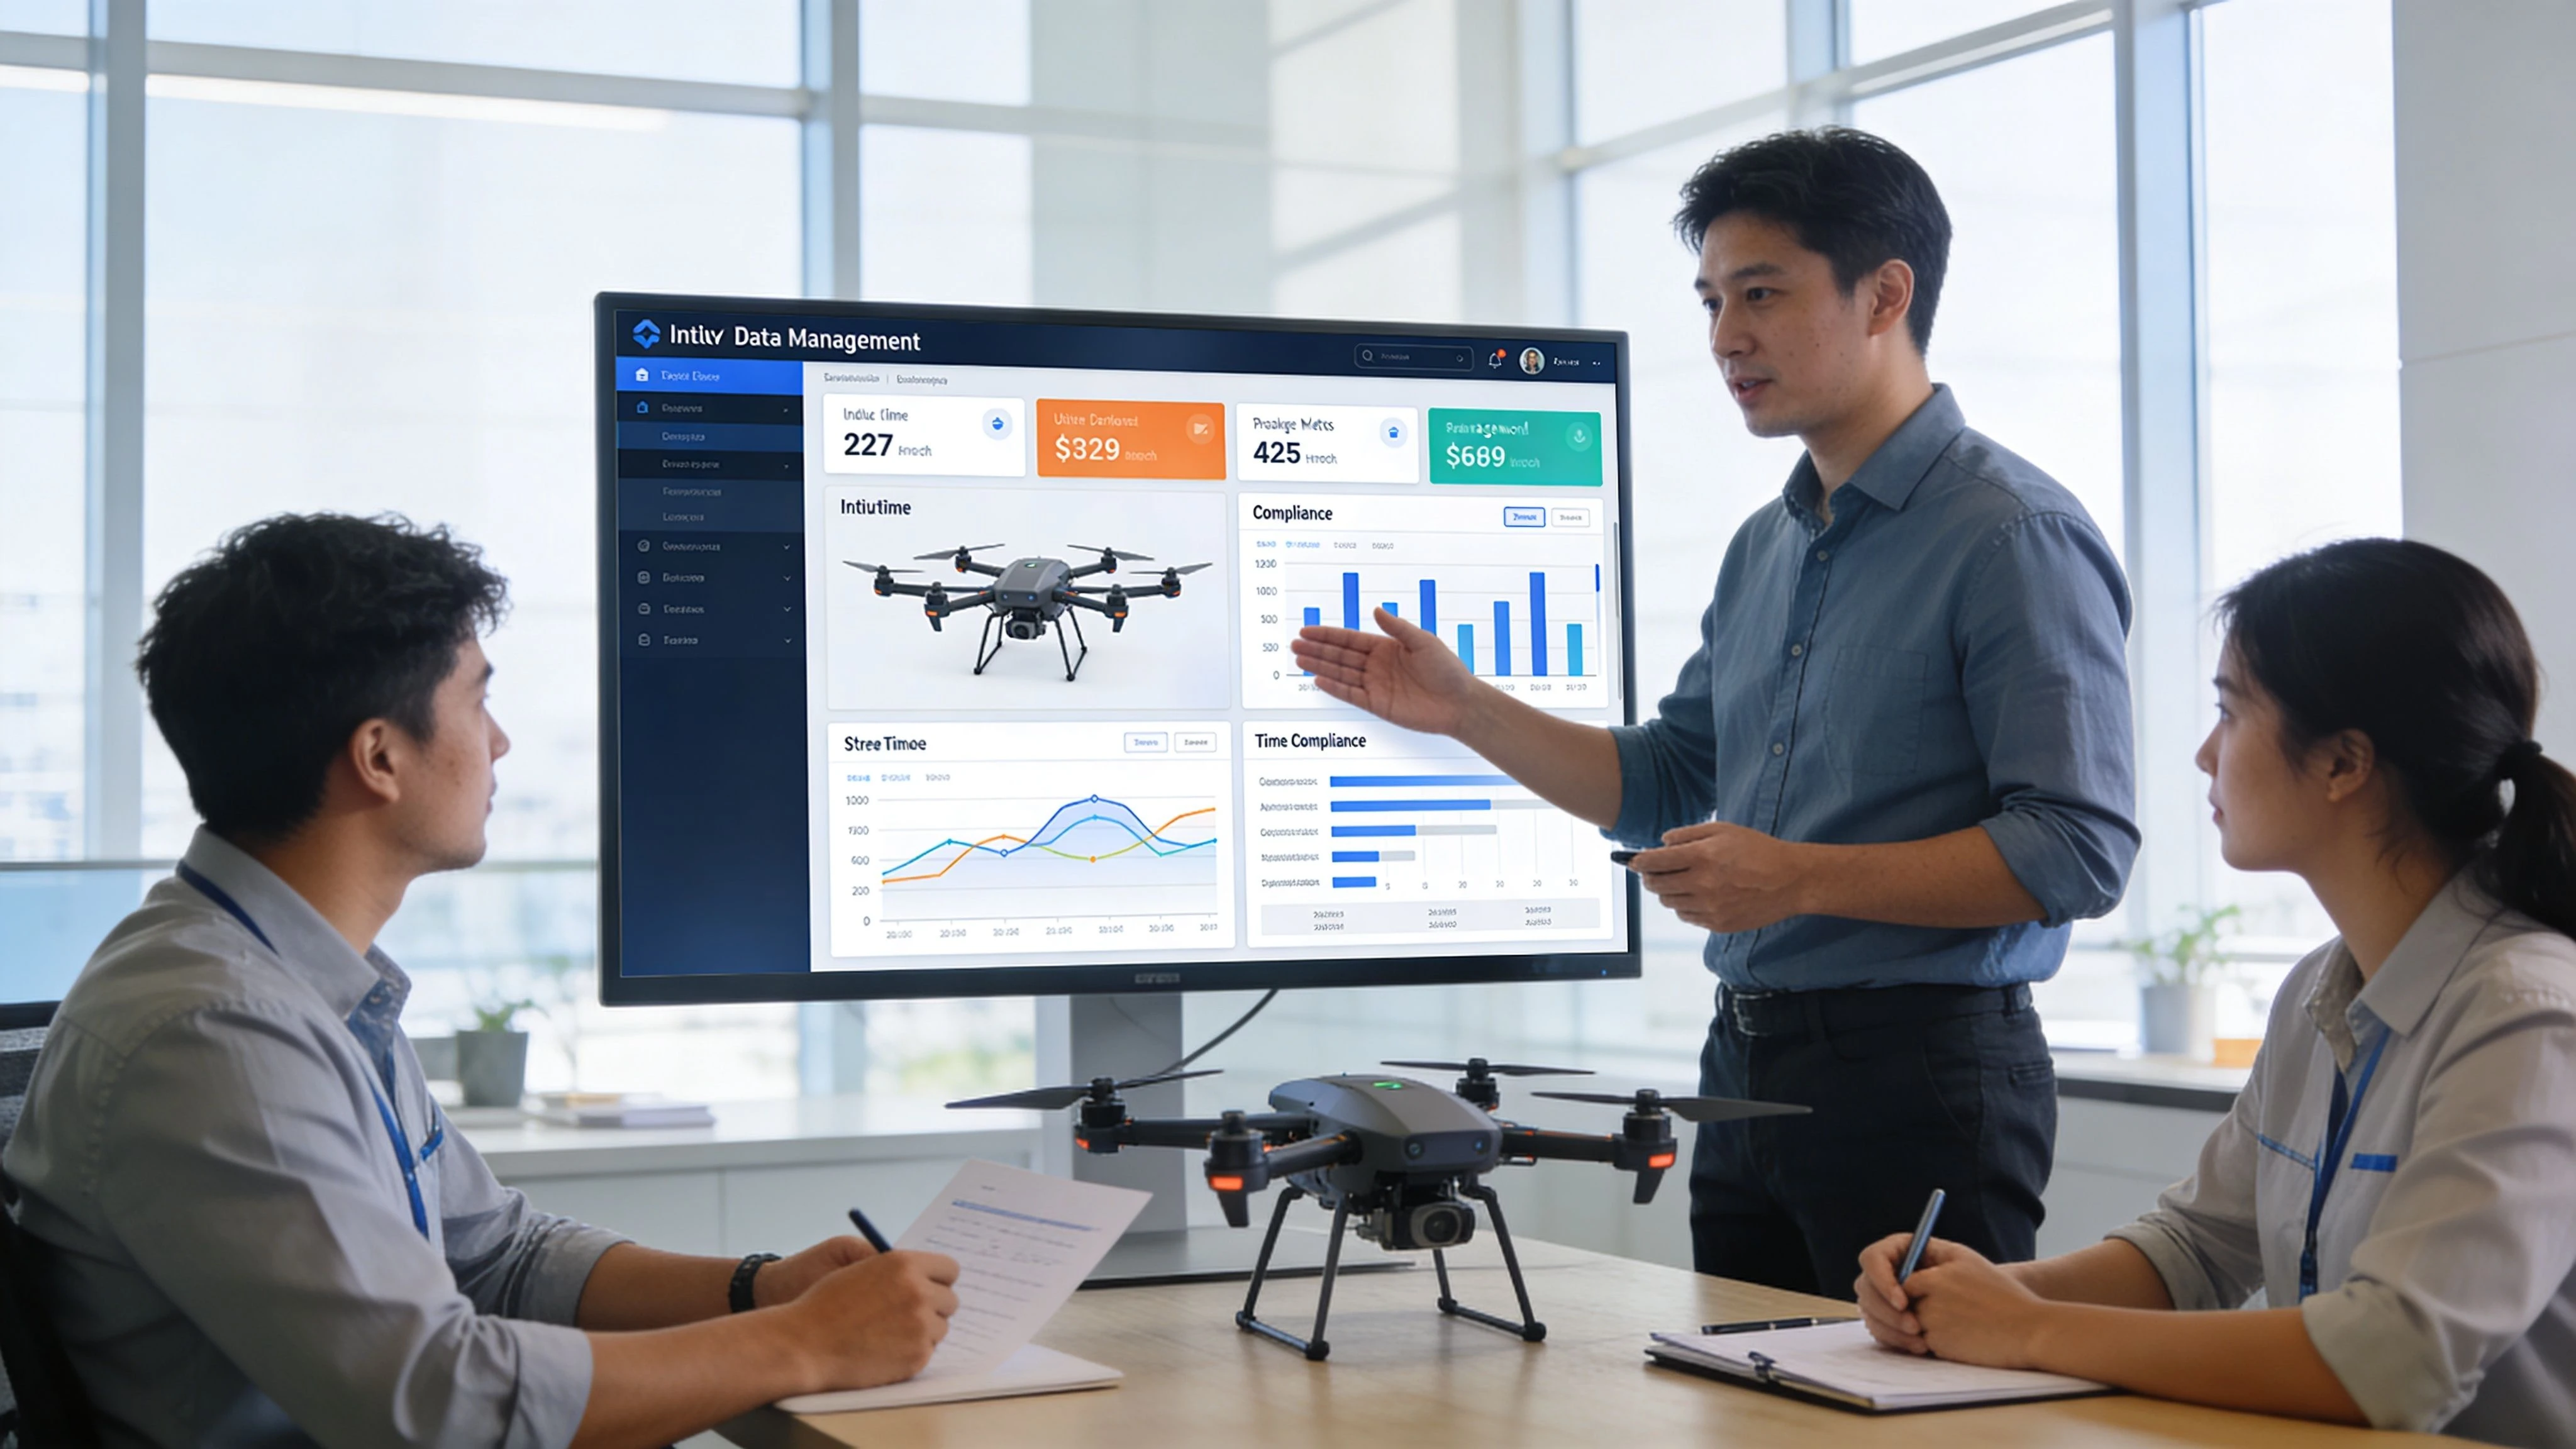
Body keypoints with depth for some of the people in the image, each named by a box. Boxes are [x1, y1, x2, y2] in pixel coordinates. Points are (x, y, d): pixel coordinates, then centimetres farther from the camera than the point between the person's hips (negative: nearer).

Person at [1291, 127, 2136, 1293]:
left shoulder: (2015, 535, -12)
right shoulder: (1763, 550, 15)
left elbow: (2077, 849, -19)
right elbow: (1664, 785, 23)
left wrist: (1800, 878, -23)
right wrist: (1465, 709, 12)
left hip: (1919, 1066, -8)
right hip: (1745, 1066, 8)